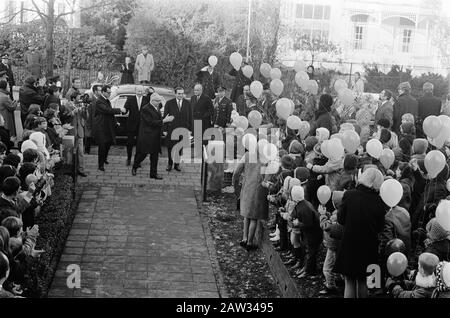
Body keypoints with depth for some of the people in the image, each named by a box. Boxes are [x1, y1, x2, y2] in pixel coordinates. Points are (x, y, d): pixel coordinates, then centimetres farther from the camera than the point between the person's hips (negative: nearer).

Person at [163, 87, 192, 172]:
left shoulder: (187, 103, 5)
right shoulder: (169, 103, -1)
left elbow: (190, 117, 7)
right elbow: (165, 117, 0)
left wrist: (190, 129, 3)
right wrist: (165, 129, -5)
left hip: (183, 129, 1)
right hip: (171, 129, -1)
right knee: (170, 148, 4)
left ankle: (177, 164, 17)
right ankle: (170, 164, 20)